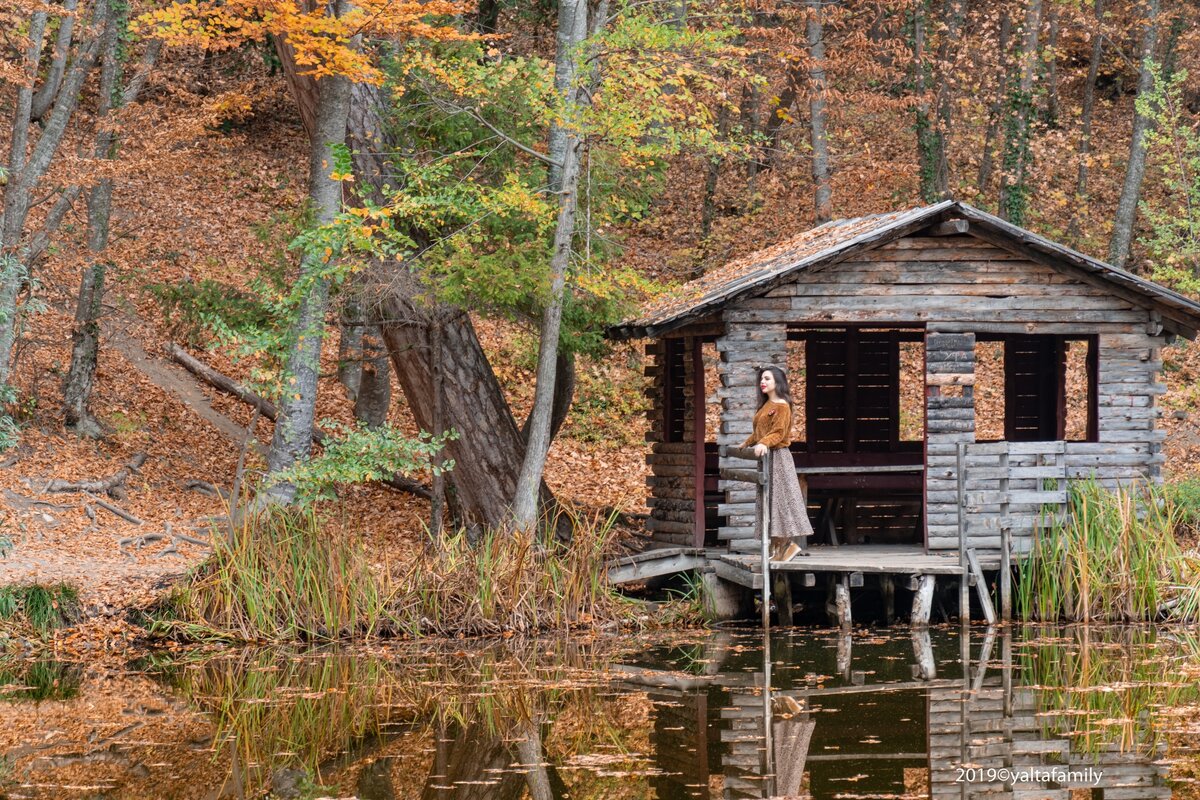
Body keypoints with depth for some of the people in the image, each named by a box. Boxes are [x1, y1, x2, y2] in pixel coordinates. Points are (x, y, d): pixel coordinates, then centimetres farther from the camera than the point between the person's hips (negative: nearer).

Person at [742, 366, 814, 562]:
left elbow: (778, 432, -20)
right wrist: (747, 443, 38)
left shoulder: (781, 406, -10)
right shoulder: (765, 405, 16)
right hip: (766, 458, 9)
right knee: (769, 500, 6)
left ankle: (791, 543, -8)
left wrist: (764, 443, -35)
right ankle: (778, 545, 7)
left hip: (777, 457, -9)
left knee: (781, 497, -9)